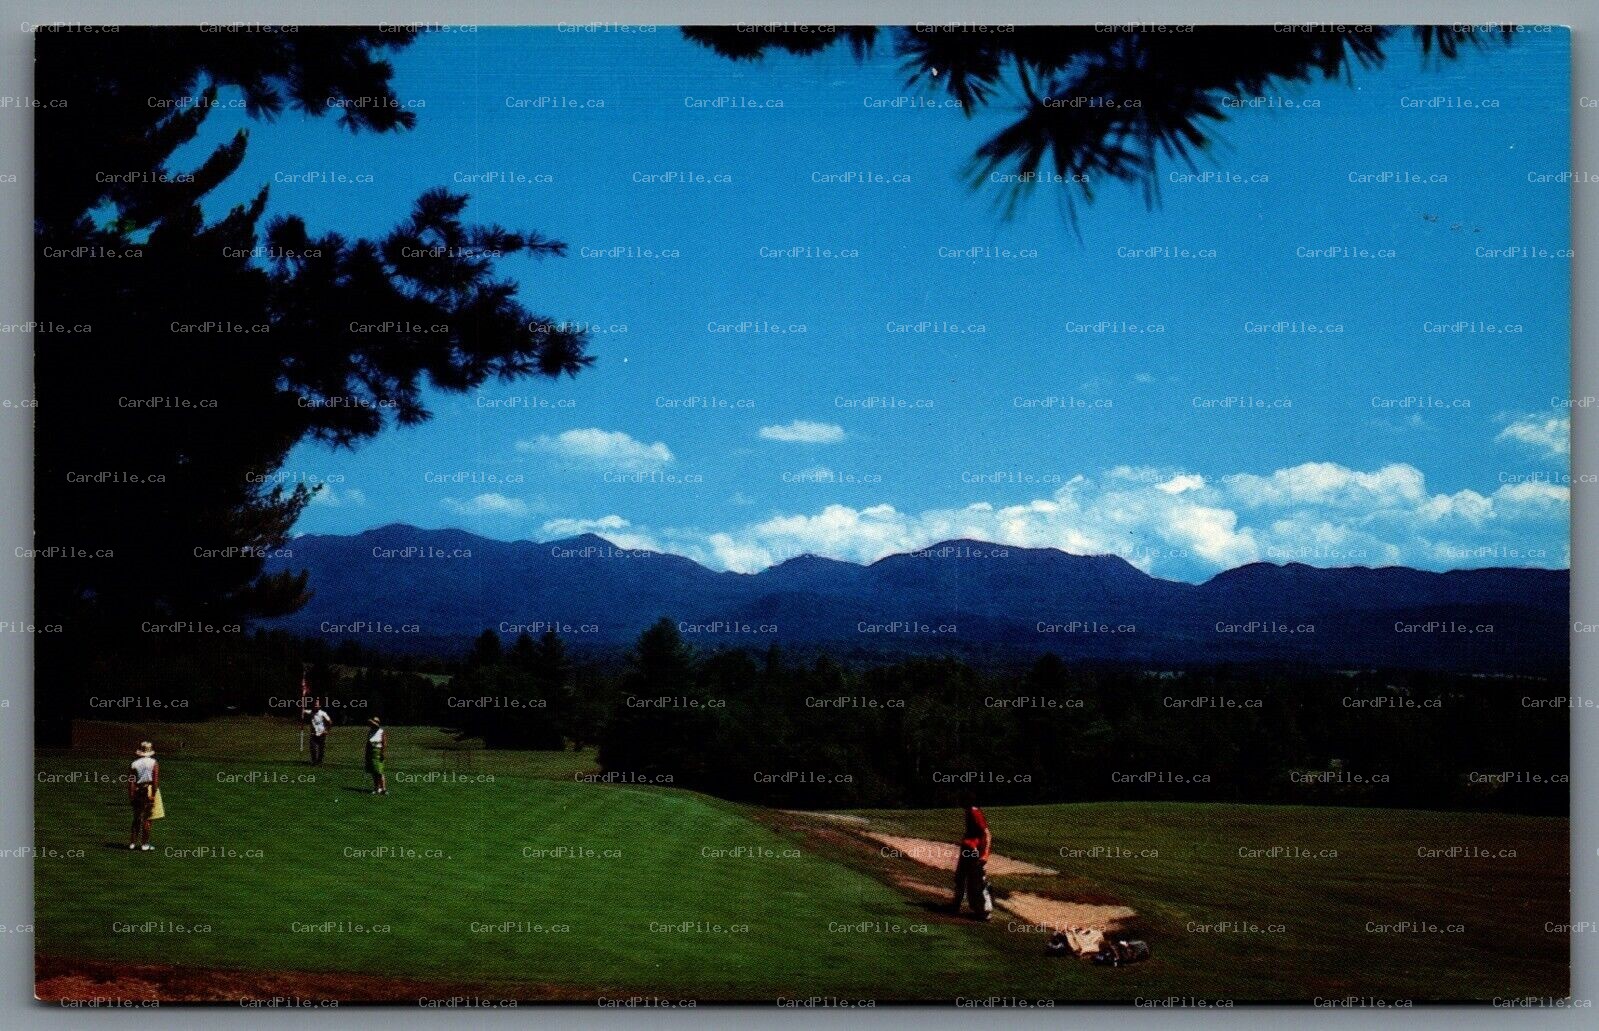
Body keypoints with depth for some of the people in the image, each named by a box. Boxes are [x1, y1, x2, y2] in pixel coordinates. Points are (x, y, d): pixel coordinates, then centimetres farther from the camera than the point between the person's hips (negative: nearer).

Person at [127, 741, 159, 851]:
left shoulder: (134, 764, 3)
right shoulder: (153, 763, -3)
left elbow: (131, 781, -2)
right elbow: (156, 780, -12)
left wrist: (131, 796, 0)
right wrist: (154, 794, -10)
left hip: (137, 791, 3)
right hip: (149, 791, -3)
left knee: (137, 818, 15)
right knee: (147, 818, 1)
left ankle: (132, 842, 15)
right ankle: (144, 844, 1)